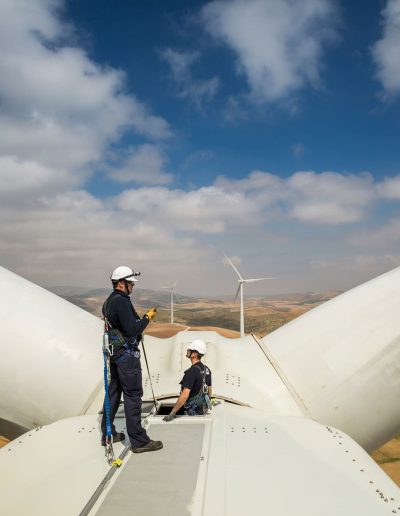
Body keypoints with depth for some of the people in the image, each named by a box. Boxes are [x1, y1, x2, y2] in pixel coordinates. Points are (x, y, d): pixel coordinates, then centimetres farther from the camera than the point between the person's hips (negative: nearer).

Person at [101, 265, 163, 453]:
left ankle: (108, 434, 26)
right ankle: (139, 441, 2)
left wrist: (142, 319, 14)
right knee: (133, 396, -4)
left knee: (113, 393, 16)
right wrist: (147, 318, -11)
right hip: (127, 355, -10)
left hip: (114, 353, 10)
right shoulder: (122, 302, -19)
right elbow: (132, 330, -23)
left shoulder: (108, 302, 12)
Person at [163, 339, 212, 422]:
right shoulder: (206, 370, 3)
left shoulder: (191, 372, -23)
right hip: (203, 409, 8)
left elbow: (185, 395, -31)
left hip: (193, 412, -8)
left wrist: (172, 413, -28)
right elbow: (210, 390, 14)